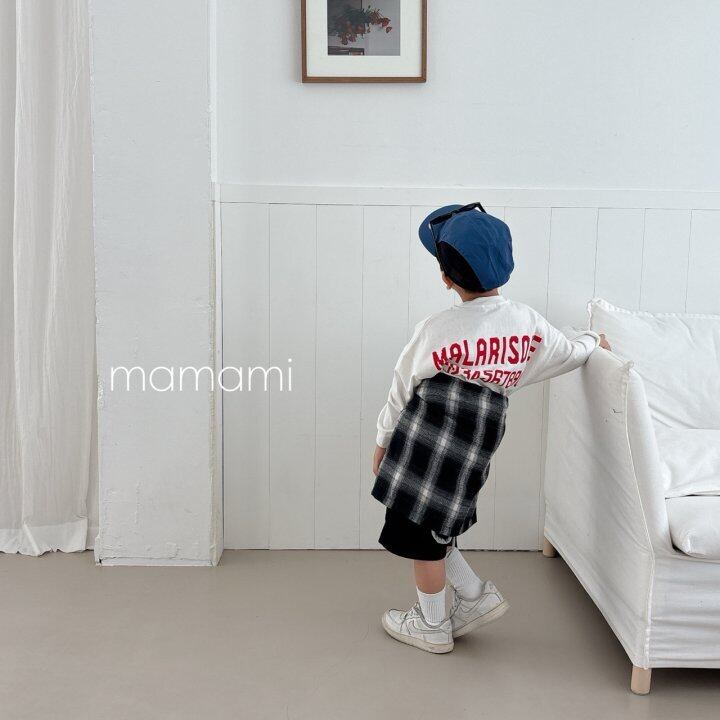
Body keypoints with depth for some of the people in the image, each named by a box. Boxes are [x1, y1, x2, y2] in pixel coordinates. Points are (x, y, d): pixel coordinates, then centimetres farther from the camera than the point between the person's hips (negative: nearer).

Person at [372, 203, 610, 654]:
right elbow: (568, 354, 17)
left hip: (423, 445, -5)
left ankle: (432, 625, 26)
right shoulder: (528, 322, -1)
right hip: (473, 453, 6)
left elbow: (402, 391, -3)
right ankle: (477, 597, 26)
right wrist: (594, 342, 39)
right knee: (433, 527, 23)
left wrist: (383, 440, 11)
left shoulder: (437, 330, -14)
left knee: (423, 532, 11)